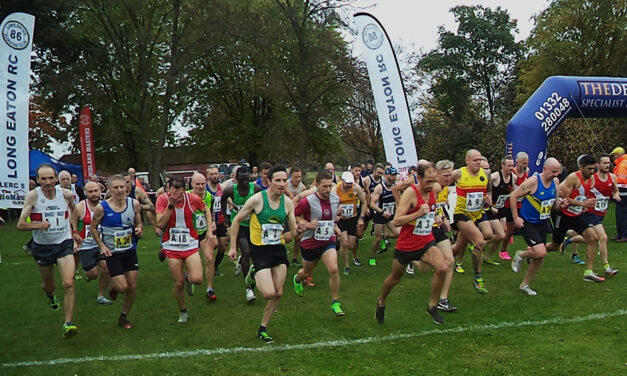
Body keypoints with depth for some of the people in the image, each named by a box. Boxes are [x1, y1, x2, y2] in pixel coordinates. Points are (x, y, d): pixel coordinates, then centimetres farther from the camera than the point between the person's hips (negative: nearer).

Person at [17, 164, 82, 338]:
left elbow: (73, 209, 17)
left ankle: (68, 324, -9)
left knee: (69, 283, -17)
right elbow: (20, 225, -13)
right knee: (47, 285, 19)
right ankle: (51, 296, 57)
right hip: (42, 246, 0)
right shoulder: (33, 196, -15)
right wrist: (38, 225, -31)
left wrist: (74, 231, 14)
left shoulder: (66, 194, -8)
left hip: (64, 244, 0)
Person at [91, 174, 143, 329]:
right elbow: (93, 228, 1)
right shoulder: (102, 208, -13)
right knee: (122, 287, -11)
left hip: (130, 250, 3)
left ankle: (123, 317, 27)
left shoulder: (134, 204, -6)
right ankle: (113, 287, 29)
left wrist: (139, 229, -14)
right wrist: (101, 245, -10)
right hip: (112, 252, -3)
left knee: (133, 287, 5)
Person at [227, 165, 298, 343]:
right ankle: (253, 275, 18)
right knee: (269, 293, -15)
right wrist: (233, 247, -4)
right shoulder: (257, 199, -14)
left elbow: (295, 231, 5)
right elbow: (236, 221, -3)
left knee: (278, 293, 6)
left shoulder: (288, 203, 0)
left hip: (279, 249, 5)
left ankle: (262, 329, 25)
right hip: (260, 250, -5)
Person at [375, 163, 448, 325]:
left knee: (442, 268, -21)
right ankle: (381, 302, 44)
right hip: (406, 245, -4)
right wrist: (418, 213, -32)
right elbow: (396, 221, -25)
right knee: (395, 278, 14)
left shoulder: (432, 192, 0)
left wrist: (436, 217, 7)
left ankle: (432, 306, -1)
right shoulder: (410, 192, -20)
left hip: (427, 242, 5)